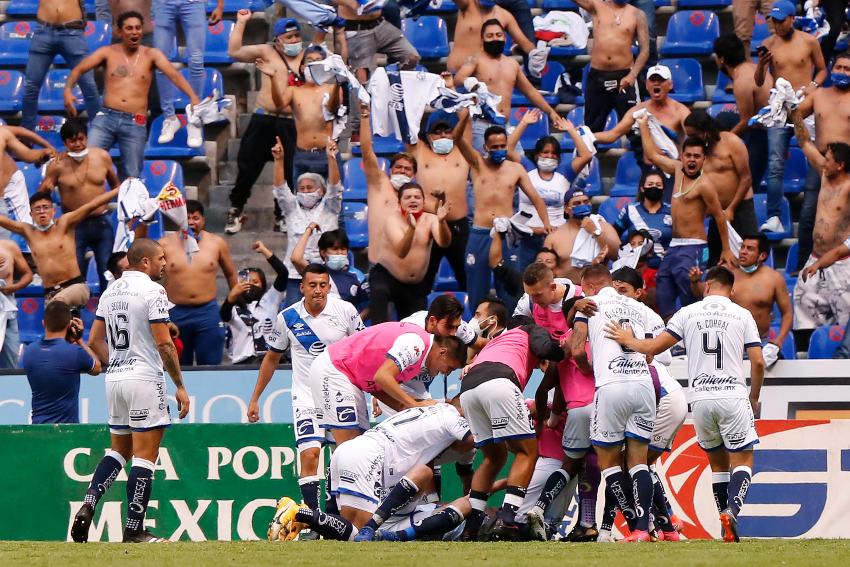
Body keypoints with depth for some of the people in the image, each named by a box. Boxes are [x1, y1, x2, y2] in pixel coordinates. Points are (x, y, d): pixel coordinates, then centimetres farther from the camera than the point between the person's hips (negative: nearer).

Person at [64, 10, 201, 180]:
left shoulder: (151, 55, 7)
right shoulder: (108, 53, 8)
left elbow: (174, 75, -7)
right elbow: (79, 69, 2)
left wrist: (193, 97, -23)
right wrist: (68, 89, -19)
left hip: (136, 123, 0)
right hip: (106, 117, 0)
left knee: (131, 177, 3)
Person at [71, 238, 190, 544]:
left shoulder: (110, 292, 11)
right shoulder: (152, 291, -11)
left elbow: (94, 341, 14)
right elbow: (164, 344, -16)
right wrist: (180, 386, -11)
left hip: (114, 379, 7)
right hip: (145, 378, -7)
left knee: (118, 450, 18)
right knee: (144, 456, -3)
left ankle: (88, 504, -2)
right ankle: (134, 530, -4)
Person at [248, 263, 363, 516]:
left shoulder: (345, 311, -4)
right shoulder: (288, 318, -1)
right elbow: (272, 358, 13)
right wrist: (255, 398, 14)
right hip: (306, 397, -1)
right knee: (309, 455, -17)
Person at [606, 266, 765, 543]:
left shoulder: (688, 313, 6)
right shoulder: (742, 315, 5)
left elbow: (655, 346, 7)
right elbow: (758, 362, 2)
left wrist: (628, 341, 26)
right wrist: (754, 398, 16)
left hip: (700, 398, 2)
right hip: (733, 396, -2)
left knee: (717, 461, 16)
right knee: (742, 460, 1)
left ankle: (725, 515, 9)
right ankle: (732, 510, -24)